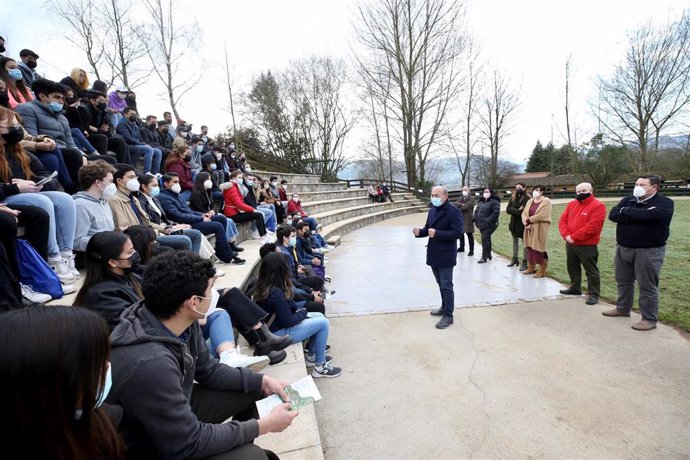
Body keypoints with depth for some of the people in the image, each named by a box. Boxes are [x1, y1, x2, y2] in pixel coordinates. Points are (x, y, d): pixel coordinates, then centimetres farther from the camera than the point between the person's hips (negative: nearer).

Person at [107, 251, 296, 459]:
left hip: (175, 410, 7)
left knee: (252, 389, 9)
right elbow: (189, 442, -29)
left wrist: (262, 381, -6)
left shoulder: (180, 321, -14)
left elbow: (209, 370, 1)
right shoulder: (150, 363, -38)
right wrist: (264, 425, -21)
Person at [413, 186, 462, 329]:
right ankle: (444, 307, 35)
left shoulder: (454, 211, -14)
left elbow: (457, 232, -21)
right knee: (441, 284, 20)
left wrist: (437, 233, -29)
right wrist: (420, 232, -7)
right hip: (433, 254, 8)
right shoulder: (432, 211, 10)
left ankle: (448, 315, 10)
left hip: (445, 255, -7)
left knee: (446, 286, -1)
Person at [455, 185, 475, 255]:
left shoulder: (471, 198, -6)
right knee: (461, 233, 17)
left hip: (468, 219, -7)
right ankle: (462, 247, 32)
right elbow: (456, 203, -1)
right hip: (460, 218, 7)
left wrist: (458, 208, -4)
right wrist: (461, 204, -20)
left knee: (469, 235, -5)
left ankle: (471, 250, -1)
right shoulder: (461, 198, 17)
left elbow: (466, 206, -19)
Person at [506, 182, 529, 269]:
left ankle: (524, 262, 2)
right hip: (514, 223, 7)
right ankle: (515, 259, 29)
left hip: (523, 223, -7)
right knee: (515, 242, 17)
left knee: (524, 243, -1)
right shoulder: (512, 198, 9)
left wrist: (514, 211, -16)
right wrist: (518, 211, -16)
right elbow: (508, 209, -3)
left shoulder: (527, 198, -9)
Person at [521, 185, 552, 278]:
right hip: (529, 229, 7)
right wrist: (526, 223, -11)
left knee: (540, 249, -4)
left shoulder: (546, 202, -9)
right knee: (530, 248, 12)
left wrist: (528, 220, -15)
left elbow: (541, 215, -20)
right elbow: (524, 213, 7)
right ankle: (531, 268, 25)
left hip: (540, 229, -7)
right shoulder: (530, 201, 14)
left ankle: (542, 271, 6)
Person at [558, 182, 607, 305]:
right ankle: (575, 288, 35)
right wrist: (566, 235, -11)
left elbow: (592, 227, -21)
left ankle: (593, 294, 12)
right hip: (570, 244, 7)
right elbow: (562, 220, 6)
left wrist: (574, 237, -19)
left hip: (587, 246, -7)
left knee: (591, 270, 2)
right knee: (572, 268, 19)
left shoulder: (598, 206, -12)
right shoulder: (571, 204, 10)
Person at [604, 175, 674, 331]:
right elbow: (613, 215, -5)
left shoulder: (664, 202, -7)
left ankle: (649, 319, 11)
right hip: (623, 249, 6)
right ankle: (622, 308, 32)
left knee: (647, 286, 1)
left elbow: (647, 215, -25)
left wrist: (626, 211, -8)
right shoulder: (628, 200, 8)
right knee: (623, 281, 16)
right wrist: (637, 217, -16)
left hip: (649, 251, -6)